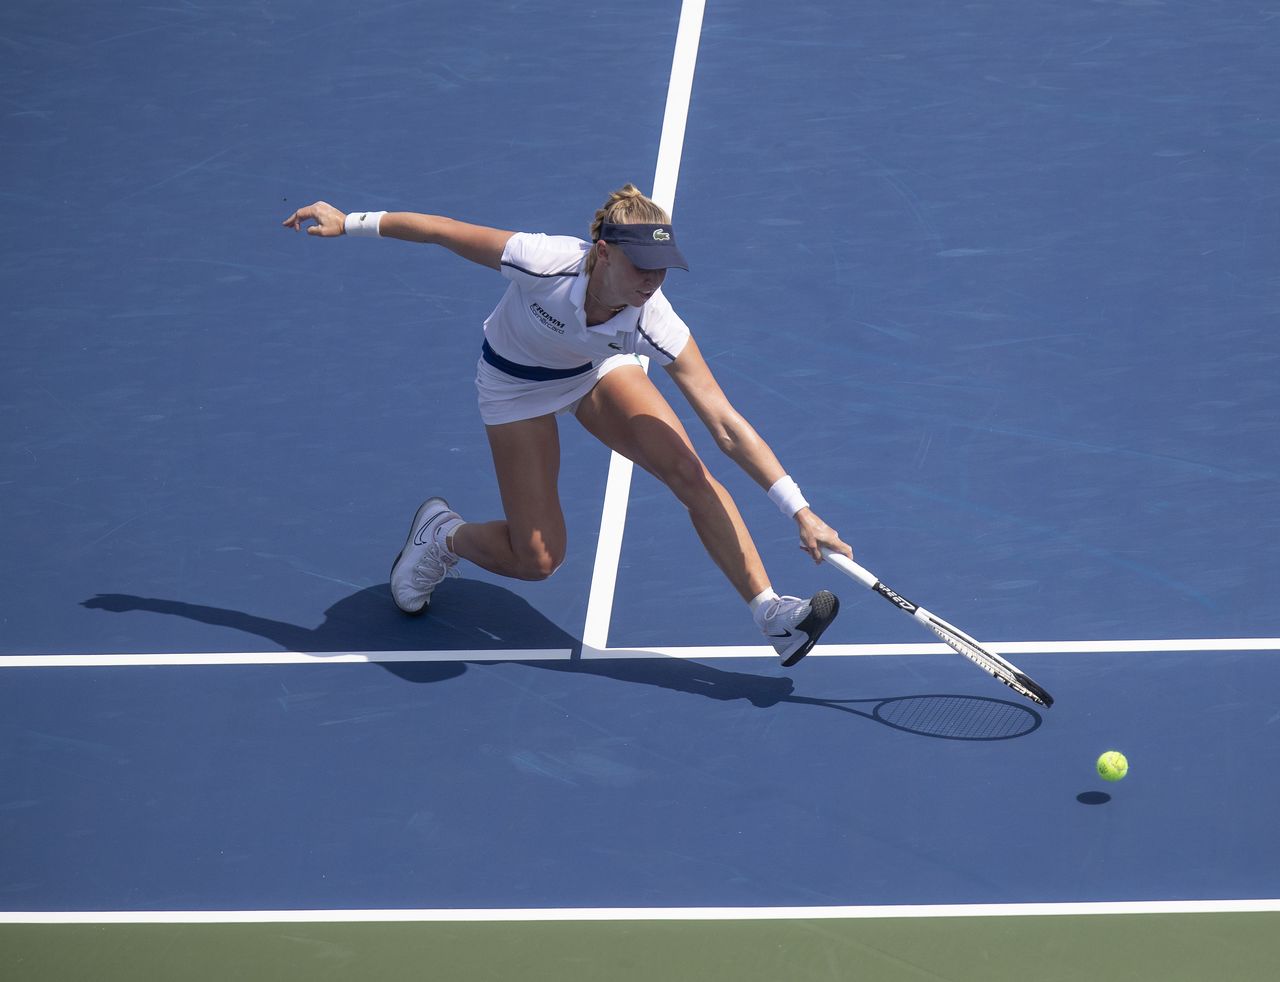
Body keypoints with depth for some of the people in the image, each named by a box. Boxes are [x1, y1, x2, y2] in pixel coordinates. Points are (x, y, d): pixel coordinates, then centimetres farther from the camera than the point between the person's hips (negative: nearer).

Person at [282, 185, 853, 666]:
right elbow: (443, 230, -24)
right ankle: (443, 536, 28)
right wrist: (349, 222, -15)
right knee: (537, 558, -4)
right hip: (517, 381, -2)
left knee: (690, 473, -21)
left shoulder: (654, 325, -34)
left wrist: (800, 512, -36)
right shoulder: (543, 262, -41)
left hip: (600, 368, 2)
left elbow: (728, 428, -32)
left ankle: (772, 615, -15)